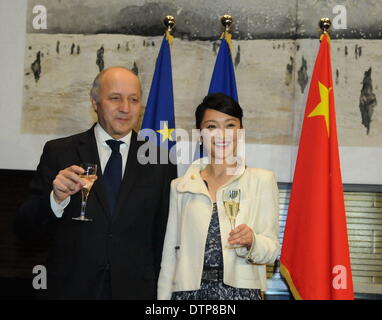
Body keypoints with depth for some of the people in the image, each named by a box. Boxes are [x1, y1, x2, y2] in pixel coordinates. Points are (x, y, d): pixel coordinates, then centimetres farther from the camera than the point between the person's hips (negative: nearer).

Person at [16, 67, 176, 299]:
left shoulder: (159, 162, 0)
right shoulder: (58, 153, -3)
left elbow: (163, 238, 6)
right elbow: (25, 228, -5)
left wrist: (160, 290, 1)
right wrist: (56, 198, -22)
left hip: (136, 290, 1)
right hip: (70, 289, -1)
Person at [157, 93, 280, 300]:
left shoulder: (262, 180, 1)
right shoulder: (180, 186, 6)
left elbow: (272, 251, -2)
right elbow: (169, 255, 7)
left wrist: (251, 241, -21)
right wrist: (163, 297, 2)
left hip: (241, 290, -1)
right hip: (190, 291, 1)